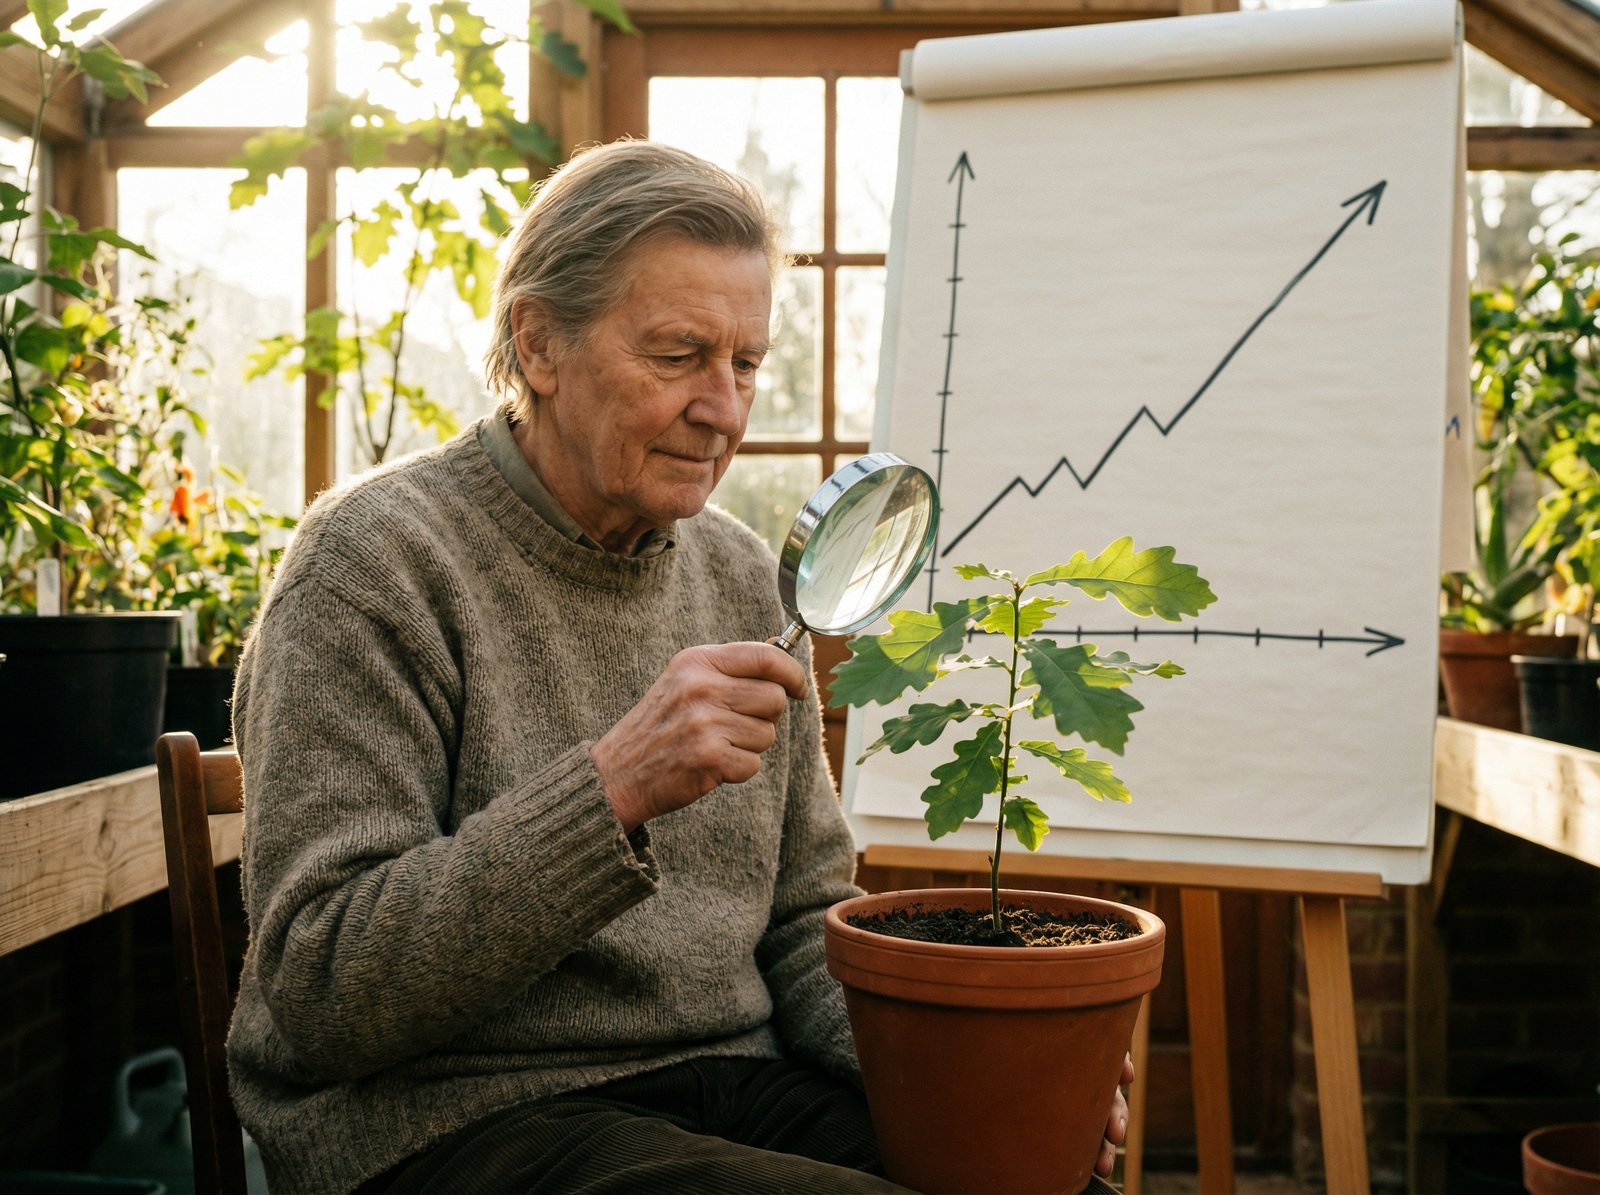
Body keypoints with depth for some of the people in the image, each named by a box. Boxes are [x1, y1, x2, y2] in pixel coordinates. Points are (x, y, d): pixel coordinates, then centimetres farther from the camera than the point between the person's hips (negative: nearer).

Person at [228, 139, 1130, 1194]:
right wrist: (613, 790, -28)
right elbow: (318, 992, -17)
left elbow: (803, 921, 13)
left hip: (733, 1087, 6)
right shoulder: (380, 559, -10)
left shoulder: (741, 575, 10)